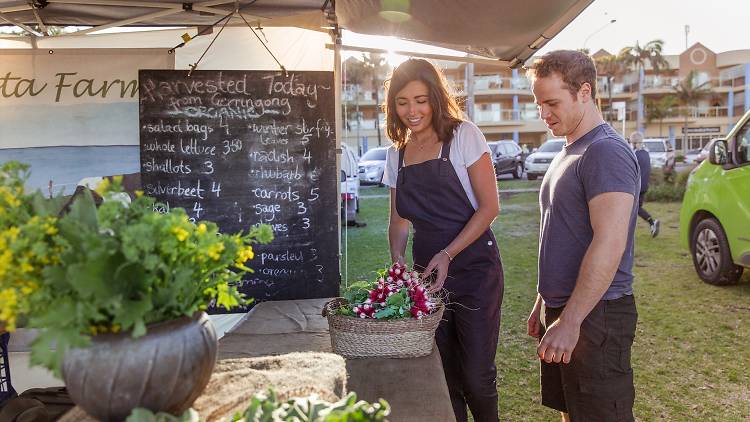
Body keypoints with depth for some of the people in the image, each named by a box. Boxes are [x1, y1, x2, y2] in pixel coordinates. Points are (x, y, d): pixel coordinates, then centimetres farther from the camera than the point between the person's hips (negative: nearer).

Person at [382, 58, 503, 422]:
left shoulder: (463, 136, -6)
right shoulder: (396, 153, 10)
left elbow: (489, 206, -9)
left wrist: (447, 254, -18)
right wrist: (397, 260, -5)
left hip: (473, 268, -4)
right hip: (427, 273, 5)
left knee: (476, 375, 0)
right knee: (446, 374, 11)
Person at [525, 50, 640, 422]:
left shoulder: (606, 152, -16)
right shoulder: (568, 152, 14)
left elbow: (609, 244, -25)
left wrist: (570, 321, -23)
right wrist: (544, 303, 19)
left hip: (595, 317, -9)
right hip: (562, 311, 9)